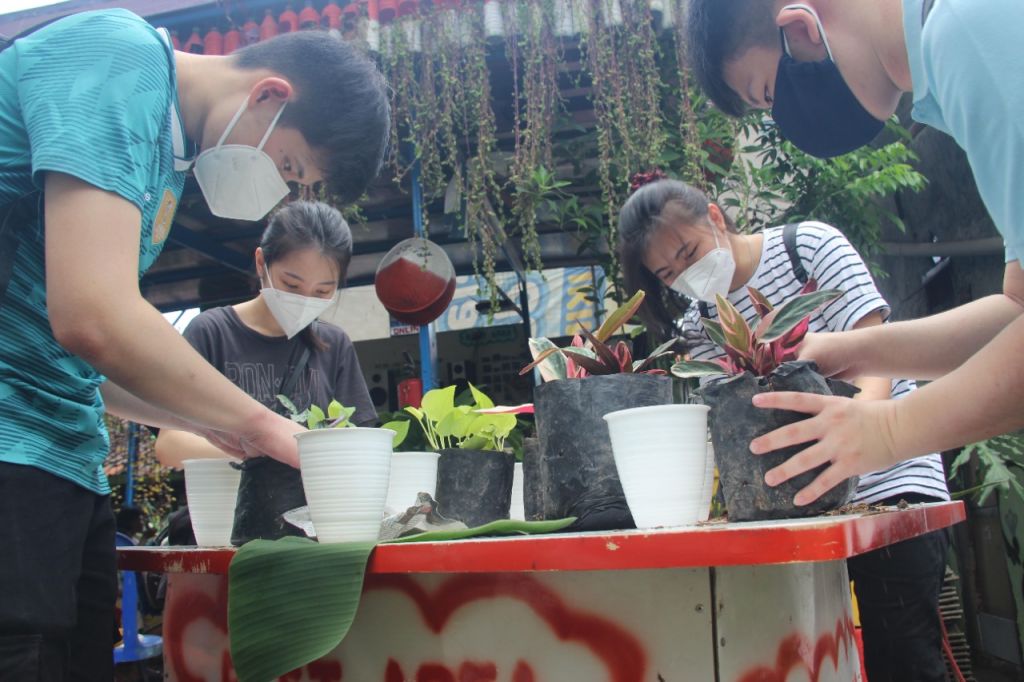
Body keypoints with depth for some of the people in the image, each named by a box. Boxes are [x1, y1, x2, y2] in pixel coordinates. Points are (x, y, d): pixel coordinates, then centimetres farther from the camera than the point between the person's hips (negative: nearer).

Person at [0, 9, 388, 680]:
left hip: (63, 461, 10)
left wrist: (219, 427, 14)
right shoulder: (121, 55, -10)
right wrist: (257, 424, -8)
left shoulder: (171, 152, 18)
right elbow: (93, 318, -22)